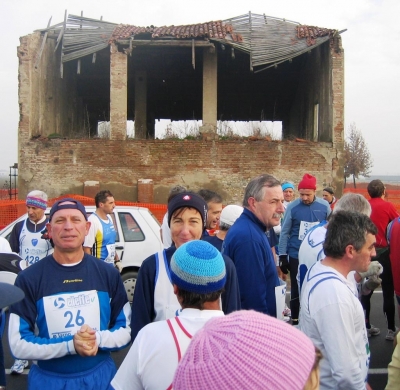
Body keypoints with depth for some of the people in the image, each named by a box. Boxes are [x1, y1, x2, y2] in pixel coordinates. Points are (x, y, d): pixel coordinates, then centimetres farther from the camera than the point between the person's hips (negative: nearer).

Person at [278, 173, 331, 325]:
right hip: (296, 256, -1)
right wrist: (282, 256, -3)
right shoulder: (292, 207, -9)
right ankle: (295, 319, 24)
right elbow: (285, 232, -3)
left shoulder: (324, 206, -4)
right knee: (296, 288, 9)